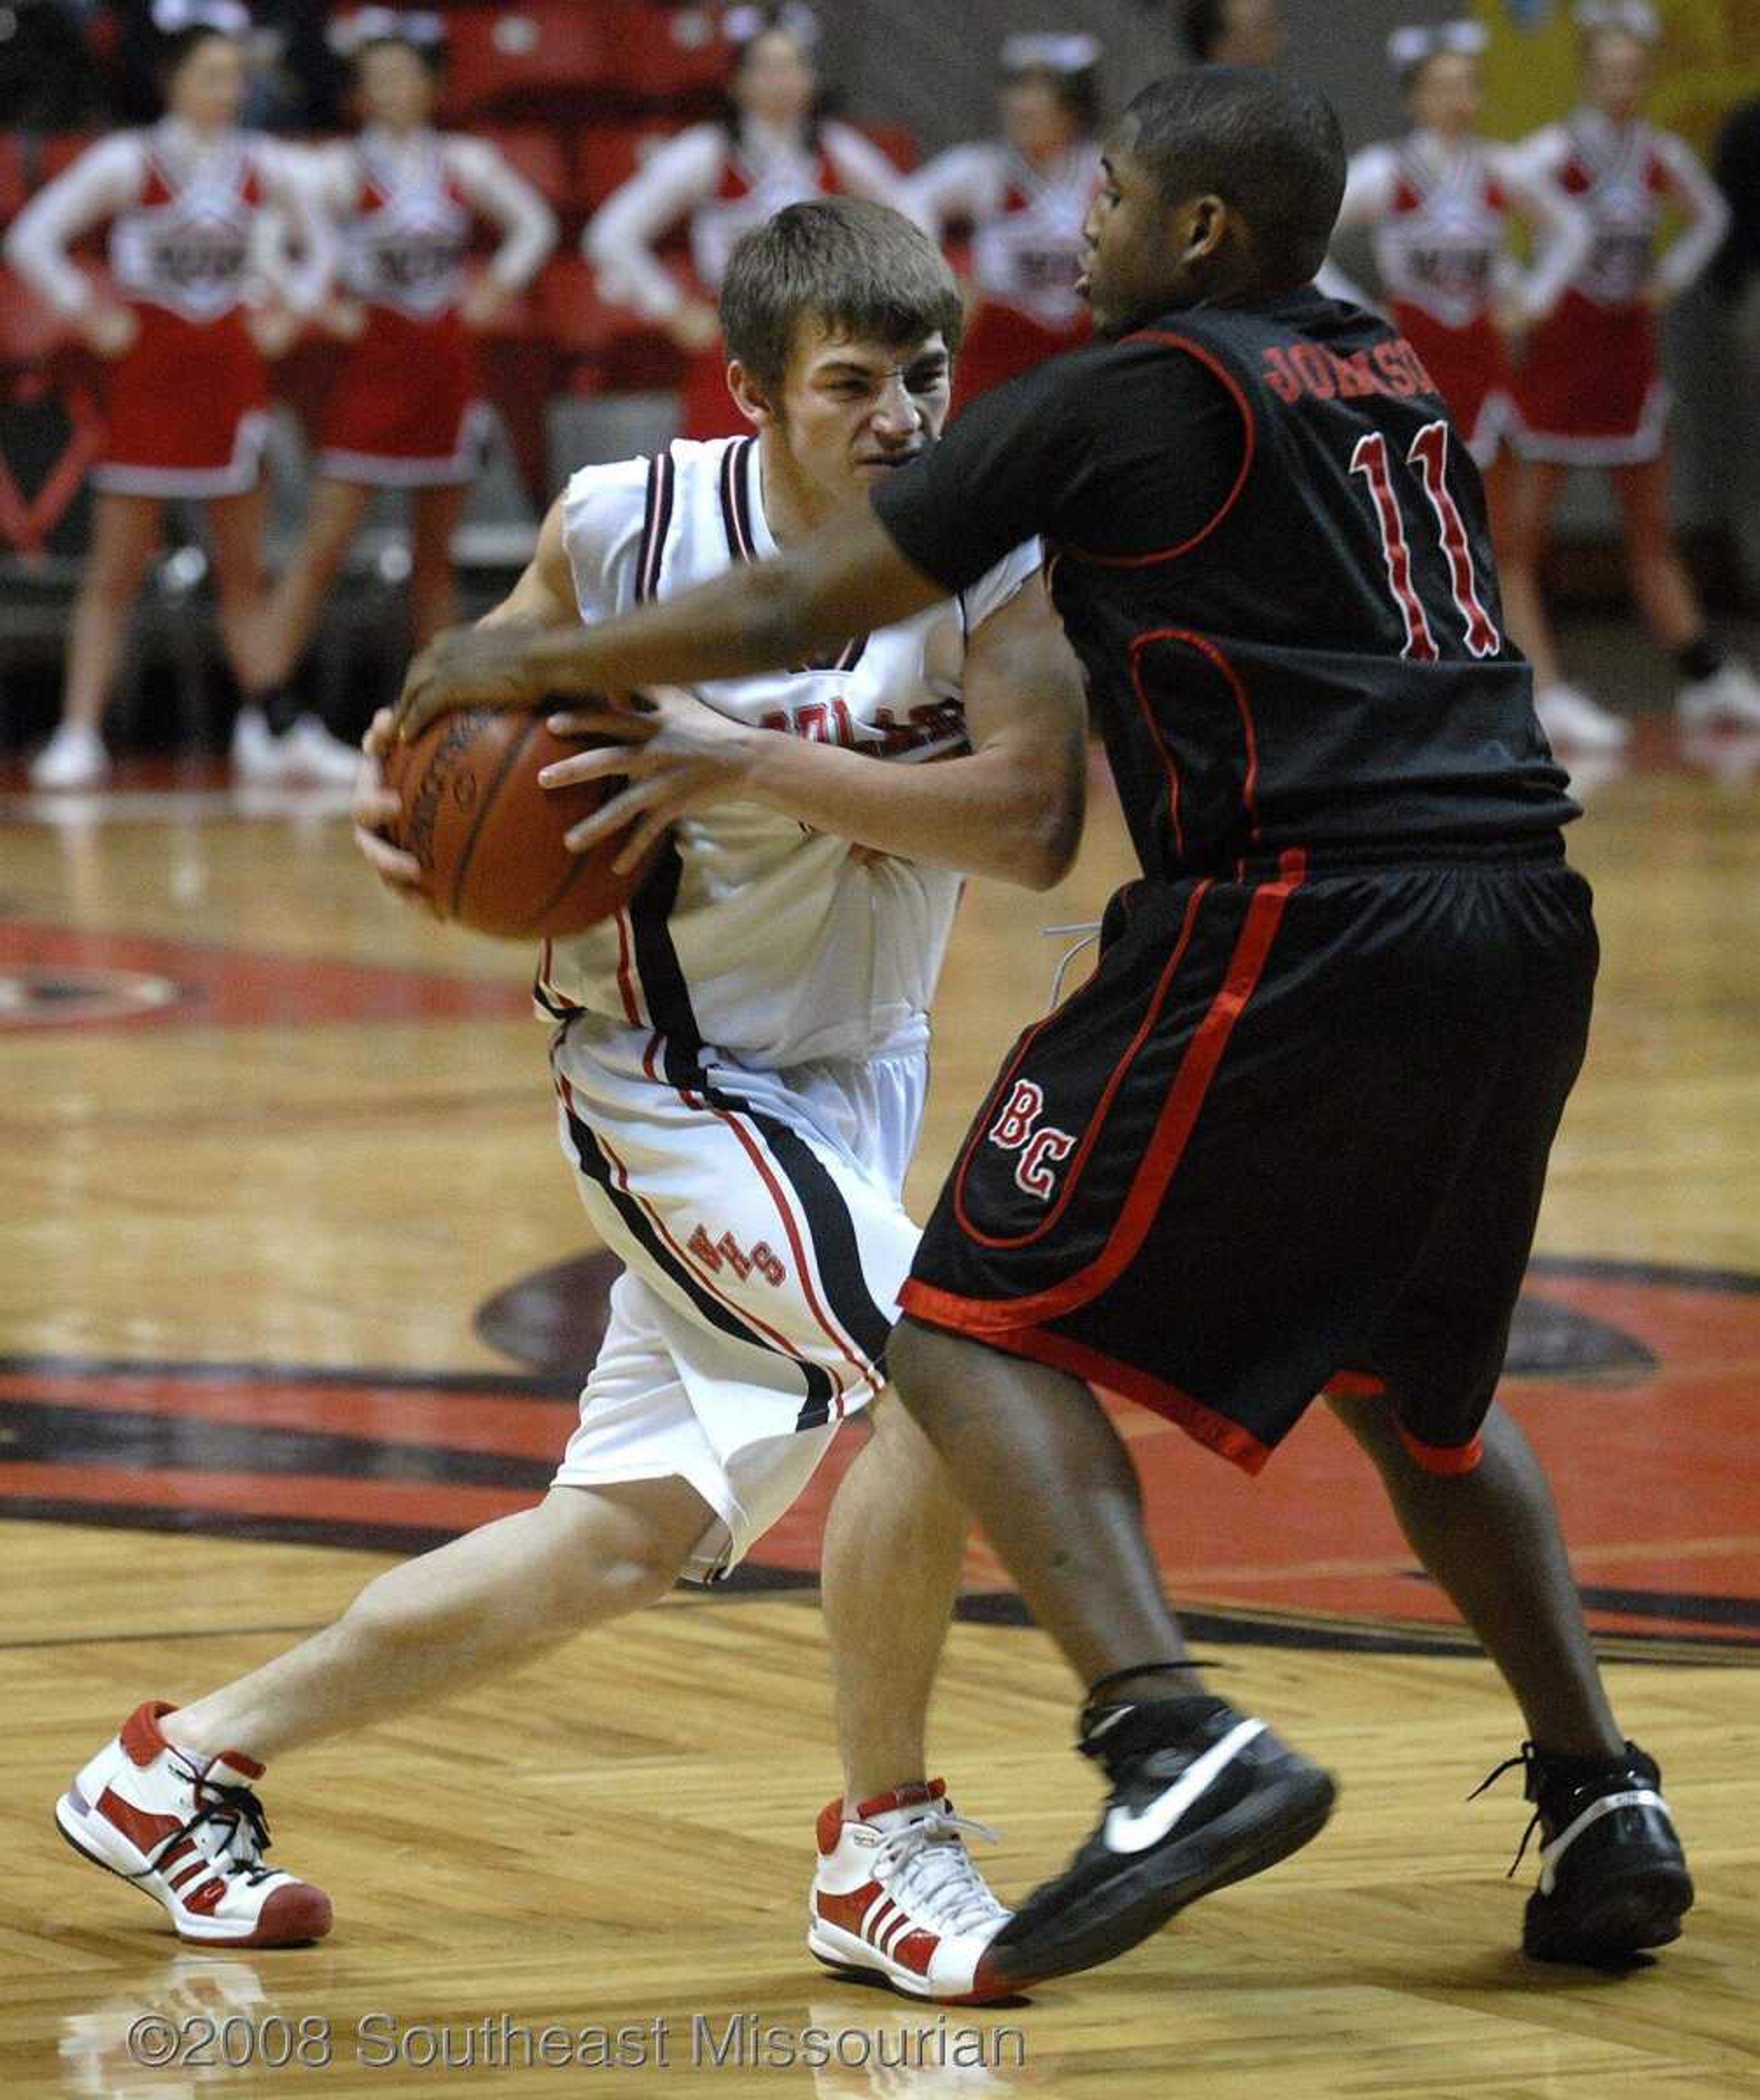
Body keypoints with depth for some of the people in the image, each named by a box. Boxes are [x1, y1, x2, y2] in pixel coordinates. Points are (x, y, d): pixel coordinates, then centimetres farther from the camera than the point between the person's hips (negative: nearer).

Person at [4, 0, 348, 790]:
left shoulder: (263, 166, 3)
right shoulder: (127, 162, -7)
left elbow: (317, 242, 20)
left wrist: (292, 310, 7)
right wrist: (89, 313, -10)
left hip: (231, 373, 3)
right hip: (148, 376, -3)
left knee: (244, 571, 7)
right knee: (115, 571, -3)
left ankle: (275, 727, 10)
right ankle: (78, 734, -2)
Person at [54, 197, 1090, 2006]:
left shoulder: (989, 547, -15)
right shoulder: (630, 524, -17)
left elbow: (1033, 821, -29)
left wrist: (747, 766, -35)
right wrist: (414, 789, -17)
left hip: (850, 1076, 5)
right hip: (674, 1064, -5)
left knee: (629, 1541, 11)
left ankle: (187, 1763, 26)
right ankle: (879, 1851, -7)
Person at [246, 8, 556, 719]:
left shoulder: (465, 164, 5)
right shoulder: (340, 168, -6)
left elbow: (534, 225, 18)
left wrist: (498, 287, 5)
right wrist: (322, 308, -14)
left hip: (448, 365, 4)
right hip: (372, 366, -4)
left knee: (434, 554, 9)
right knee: (323, 545, -11)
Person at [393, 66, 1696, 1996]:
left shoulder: (1131, 395, -2)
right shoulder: (1384, 376, 20)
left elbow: (805, 607, 0)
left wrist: (533, 667, 14)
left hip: (1306, 931, -8)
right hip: (1521, 919, 8)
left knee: (977, 1331, -2)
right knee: (1416, 1386, 27)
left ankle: (1177, 1742, -20)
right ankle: (1602, 1801, 22)